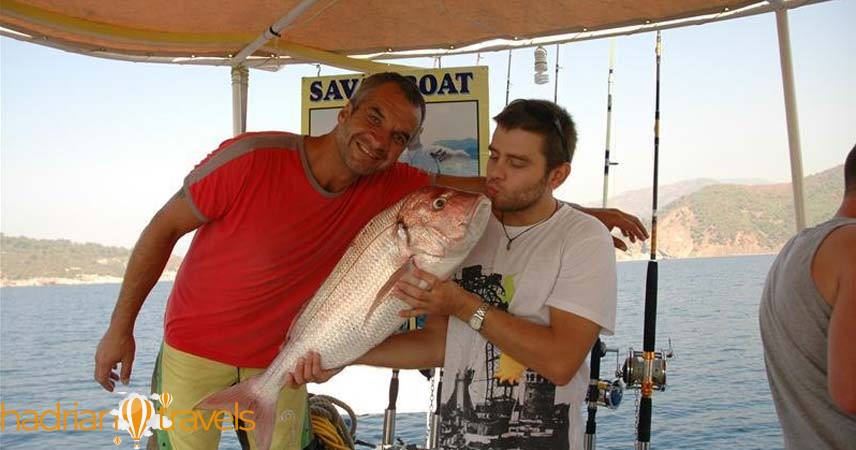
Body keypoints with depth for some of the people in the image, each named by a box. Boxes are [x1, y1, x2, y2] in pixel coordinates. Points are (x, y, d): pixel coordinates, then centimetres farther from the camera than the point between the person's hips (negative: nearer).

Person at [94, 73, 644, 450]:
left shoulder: (388, 187, -13)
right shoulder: (250, 160, -24)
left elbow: (484, 189, -6)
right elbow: (164, 228, -13)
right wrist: (120, 329, -8)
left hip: (278, 364, 4)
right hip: (195, 355, -3)